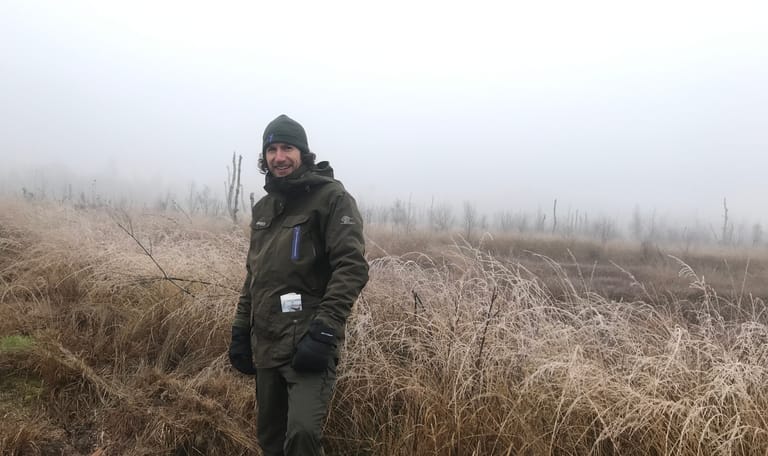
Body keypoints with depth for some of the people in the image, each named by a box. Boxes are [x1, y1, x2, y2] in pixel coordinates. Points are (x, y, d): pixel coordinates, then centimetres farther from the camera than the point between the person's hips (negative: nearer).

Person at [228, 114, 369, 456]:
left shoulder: (332, 198, -6)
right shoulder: (262, 208, 17)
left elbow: (352, 267, -16)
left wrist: (323, 331, -24)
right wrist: (240, 331, 16)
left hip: (308, 342, -7)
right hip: (266, 345, 7)